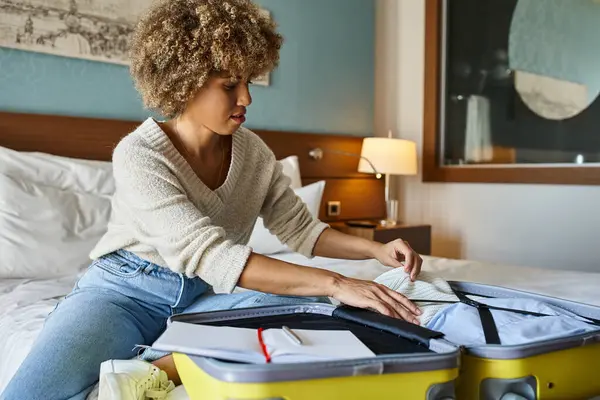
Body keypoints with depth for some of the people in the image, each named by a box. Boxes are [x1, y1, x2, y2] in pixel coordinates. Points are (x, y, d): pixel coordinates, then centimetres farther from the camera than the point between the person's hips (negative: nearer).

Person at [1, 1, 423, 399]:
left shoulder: (253, 150, -2)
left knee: (303, 304, -27)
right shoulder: (139, 154, -20)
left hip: (205, 295, 6)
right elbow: (206, 253, -31)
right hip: (127, 291, -5)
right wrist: (335, 283, -37)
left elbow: (299, 228, 8)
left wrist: (376, 249, -10)